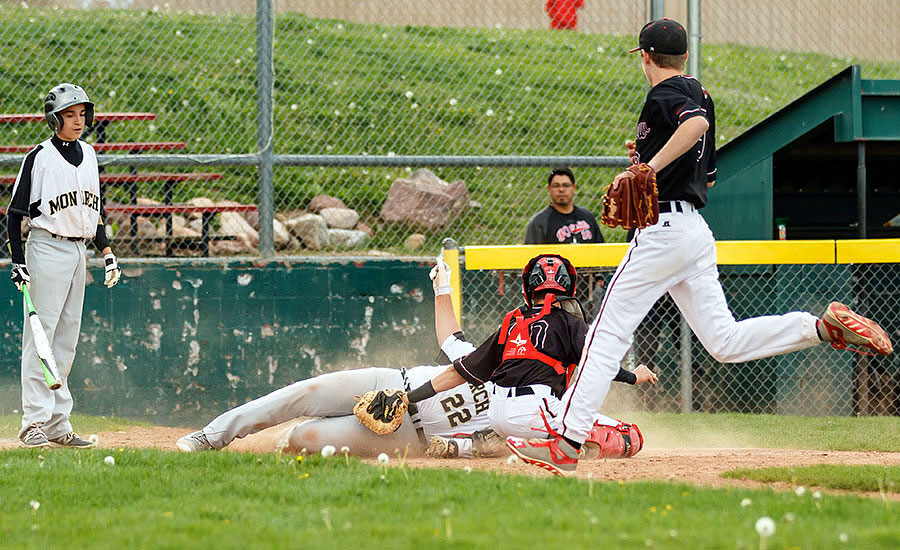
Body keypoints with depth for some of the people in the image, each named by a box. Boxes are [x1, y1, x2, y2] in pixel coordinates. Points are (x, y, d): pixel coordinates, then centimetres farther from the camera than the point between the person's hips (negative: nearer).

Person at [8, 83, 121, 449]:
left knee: (67, 339, 8)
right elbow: (15, 213, -7)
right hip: (47, 249, -7)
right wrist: (18, 262, -14)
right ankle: (34, 423, -11)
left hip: (78, 251, 7)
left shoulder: (87, 154, 13)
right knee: (40, 336, -10)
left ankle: (58, 424, 11)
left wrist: (107, 252, 15)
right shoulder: (40, 157, -8)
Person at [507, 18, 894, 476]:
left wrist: (648, 167, -32)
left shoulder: (666, 94, -7)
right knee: (726, 342, 6)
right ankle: (825, 326, -8)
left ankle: (566, 444, -10)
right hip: (696, 231, 9)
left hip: (663, 229, -9)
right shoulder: (698, 96, 20)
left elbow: (696, 123, -31)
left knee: (608, 334, -7)